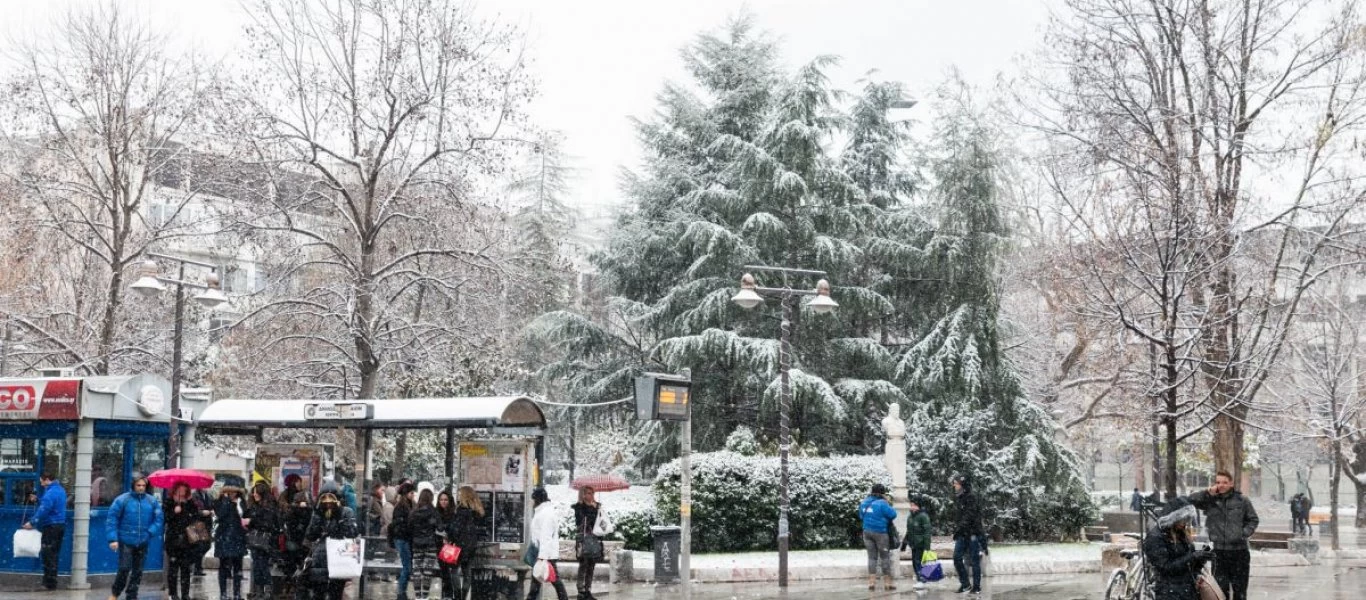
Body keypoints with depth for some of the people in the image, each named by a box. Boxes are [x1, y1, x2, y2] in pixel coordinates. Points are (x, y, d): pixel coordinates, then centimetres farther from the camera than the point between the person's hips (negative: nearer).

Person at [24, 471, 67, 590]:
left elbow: (43, 510, -22)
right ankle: (51, 581, 18)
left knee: (48, 555, -4)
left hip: (51, 527, -9)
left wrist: (32, 523, -14)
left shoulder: (50, 492, -17)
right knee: (53, 555, 14)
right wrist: (37, 500, 18)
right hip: (60, 525, 9)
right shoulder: (61, 490, 13)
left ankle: (49, 583, -3)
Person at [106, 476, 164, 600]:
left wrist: (150, 532, -11)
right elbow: (111, 519, -5)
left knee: (137, 571, 8)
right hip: (126, 541, -3)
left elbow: (158, 519, 5)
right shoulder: (122, 500, -5)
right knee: (124, 569, -9)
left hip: (142, 542, 3)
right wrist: (113, 539, -11)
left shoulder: (152, 501, 4)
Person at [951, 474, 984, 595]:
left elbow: (969, 516, -18)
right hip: (962, 534, 7)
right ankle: (965, 584, 12)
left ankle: (977, 586, 7)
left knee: (974, 560, -1)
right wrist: (956, 529, 9)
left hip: (973, 532, -7)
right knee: (957, 558, 0)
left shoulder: (971, 497, -11)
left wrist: (958, 528, -21)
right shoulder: (957, 498, 11)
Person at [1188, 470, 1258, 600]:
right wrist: (1208, 493, -15)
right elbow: (1190, 500, -7)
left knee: (1239, 589, 9)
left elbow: (1253, 519, 10)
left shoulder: (1241, 500, 1)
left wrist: (1244, 533, -6)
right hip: (1219, 551, 0)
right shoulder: (1209, 500, 1)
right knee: (1220, 589, 4)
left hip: (1239, 551, 0)